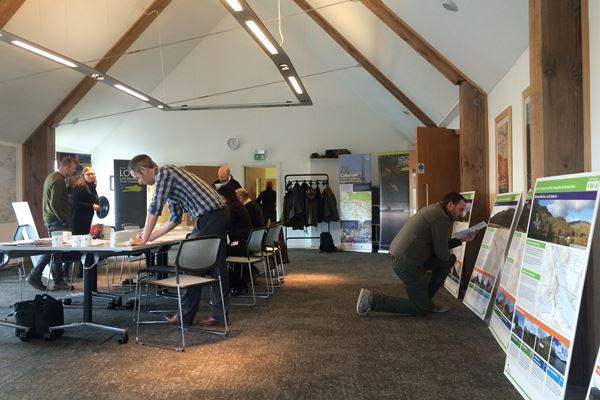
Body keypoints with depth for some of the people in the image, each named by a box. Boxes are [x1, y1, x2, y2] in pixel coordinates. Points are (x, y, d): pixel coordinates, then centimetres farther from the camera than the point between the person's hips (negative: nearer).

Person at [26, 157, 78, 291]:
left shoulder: (52, 177, 16)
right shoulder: (59, 180, -17)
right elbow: (55, 204, -23)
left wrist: (70, 188, 10)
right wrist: (65, 221, -20)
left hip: (49, 219, 10)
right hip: (56, 220, -10)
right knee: (57, 251, -2)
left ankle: (35, 276, 20)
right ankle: (59, 282, 7)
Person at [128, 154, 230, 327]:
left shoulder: (163, 172, -6)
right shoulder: (168, 175, 22)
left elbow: (154, 208, -13)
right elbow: (175, 218, 23)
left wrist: (143, 239, -5)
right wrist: (151, 236, 21)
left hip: (210, 216, -10)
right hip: (221, 215, 10)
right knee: (215, 266, 11)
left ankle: (186, 316, 11)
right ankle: (219, 315, 17)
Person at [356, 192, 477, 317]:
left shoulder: (433, 210, 17)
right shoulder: (440, 216, -14)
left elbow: (439, 245, 21)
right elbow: (442, 253, -12)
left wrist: (461, 240, 16)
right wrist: (447, 256, 10)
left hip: (399, 258, 10)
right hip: (407, 263, -10)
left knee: (450, 260, 18)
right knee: (421, 310, 3)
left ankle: (425, 299, 21)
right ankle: (371, 300, -2)